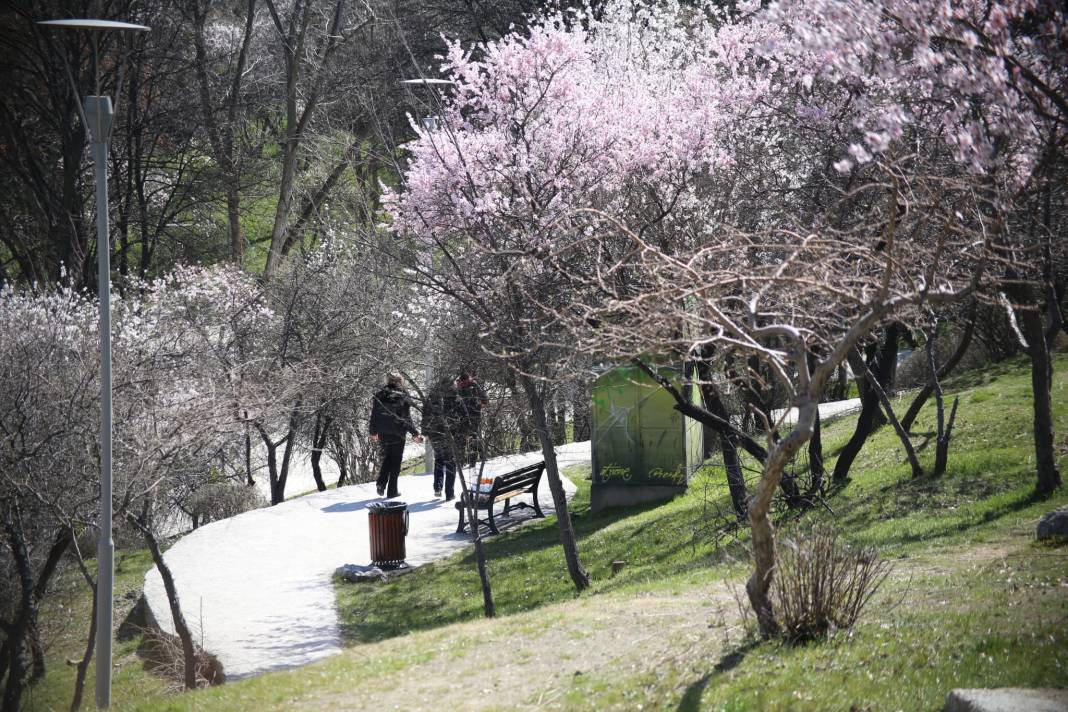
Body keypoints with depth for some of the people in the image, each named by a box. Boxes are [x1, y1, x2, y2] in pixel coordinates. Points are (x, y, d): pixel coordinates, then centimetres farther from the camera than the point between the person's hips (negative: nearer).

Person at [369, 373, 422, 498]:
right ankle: (392, 491, 8)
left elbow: (374, 416, 8)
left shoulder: (379, 396, 2)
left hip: (382, 435, 3)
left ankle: (381, 482, 1)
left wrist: (373, 432, 21)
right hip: (397, 435, -3)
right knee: (395, 461, 7)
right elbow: (407, 419, -9)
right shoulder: (403, 398, -9)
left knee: (387, 459, 21)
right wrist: (415, 434, 0)